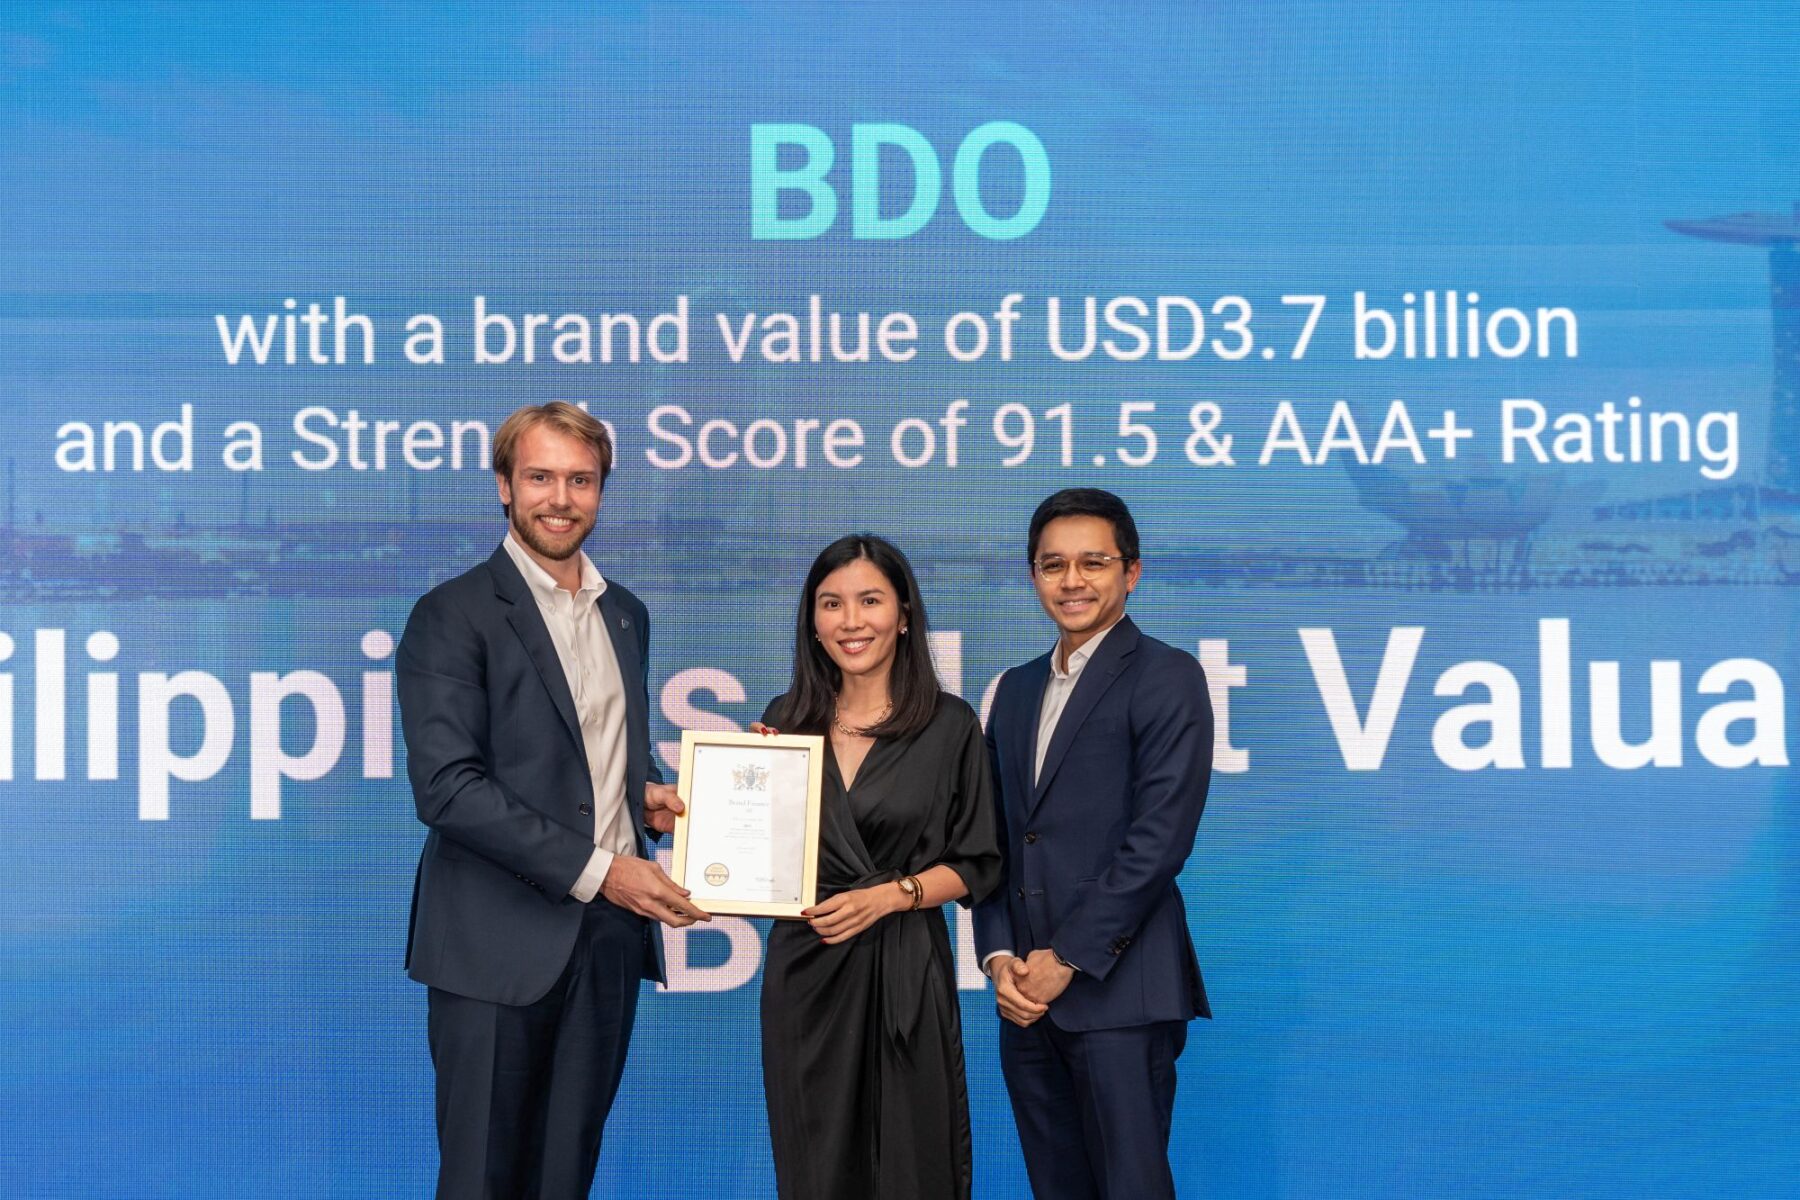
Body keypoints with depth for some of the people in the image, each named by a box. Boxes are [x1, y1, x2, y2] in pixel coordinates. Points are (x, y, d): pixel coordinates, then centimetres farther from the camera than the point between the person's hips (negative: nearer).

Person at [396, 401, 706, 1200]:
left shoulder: (626, 614, 13)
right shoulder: (452, 616, -8)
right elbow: (447, 787, -17)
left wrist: (647, 796, 1)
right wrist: (595, 871, -20)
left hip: (608, 935, 6)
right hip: (500, 942, -5)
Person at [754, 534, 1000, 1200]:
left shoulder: (950, 725, -3)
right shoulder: (786, 718, 5)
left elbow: (977, 864, -1)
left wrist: (888, 895, -14)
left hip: (906, 969, -2)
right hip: (803, 965, 2)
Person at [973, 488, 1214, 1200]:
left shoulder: (1166, 679, -4)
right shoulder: (1016, 688, 17)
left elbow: (1159, 839, -12)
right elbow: (993, 839, 14)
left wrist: (1067, 959, -13)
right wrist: (999, 956, 0)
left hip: (1117, 990, -6)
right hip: (1028, 995, 6)